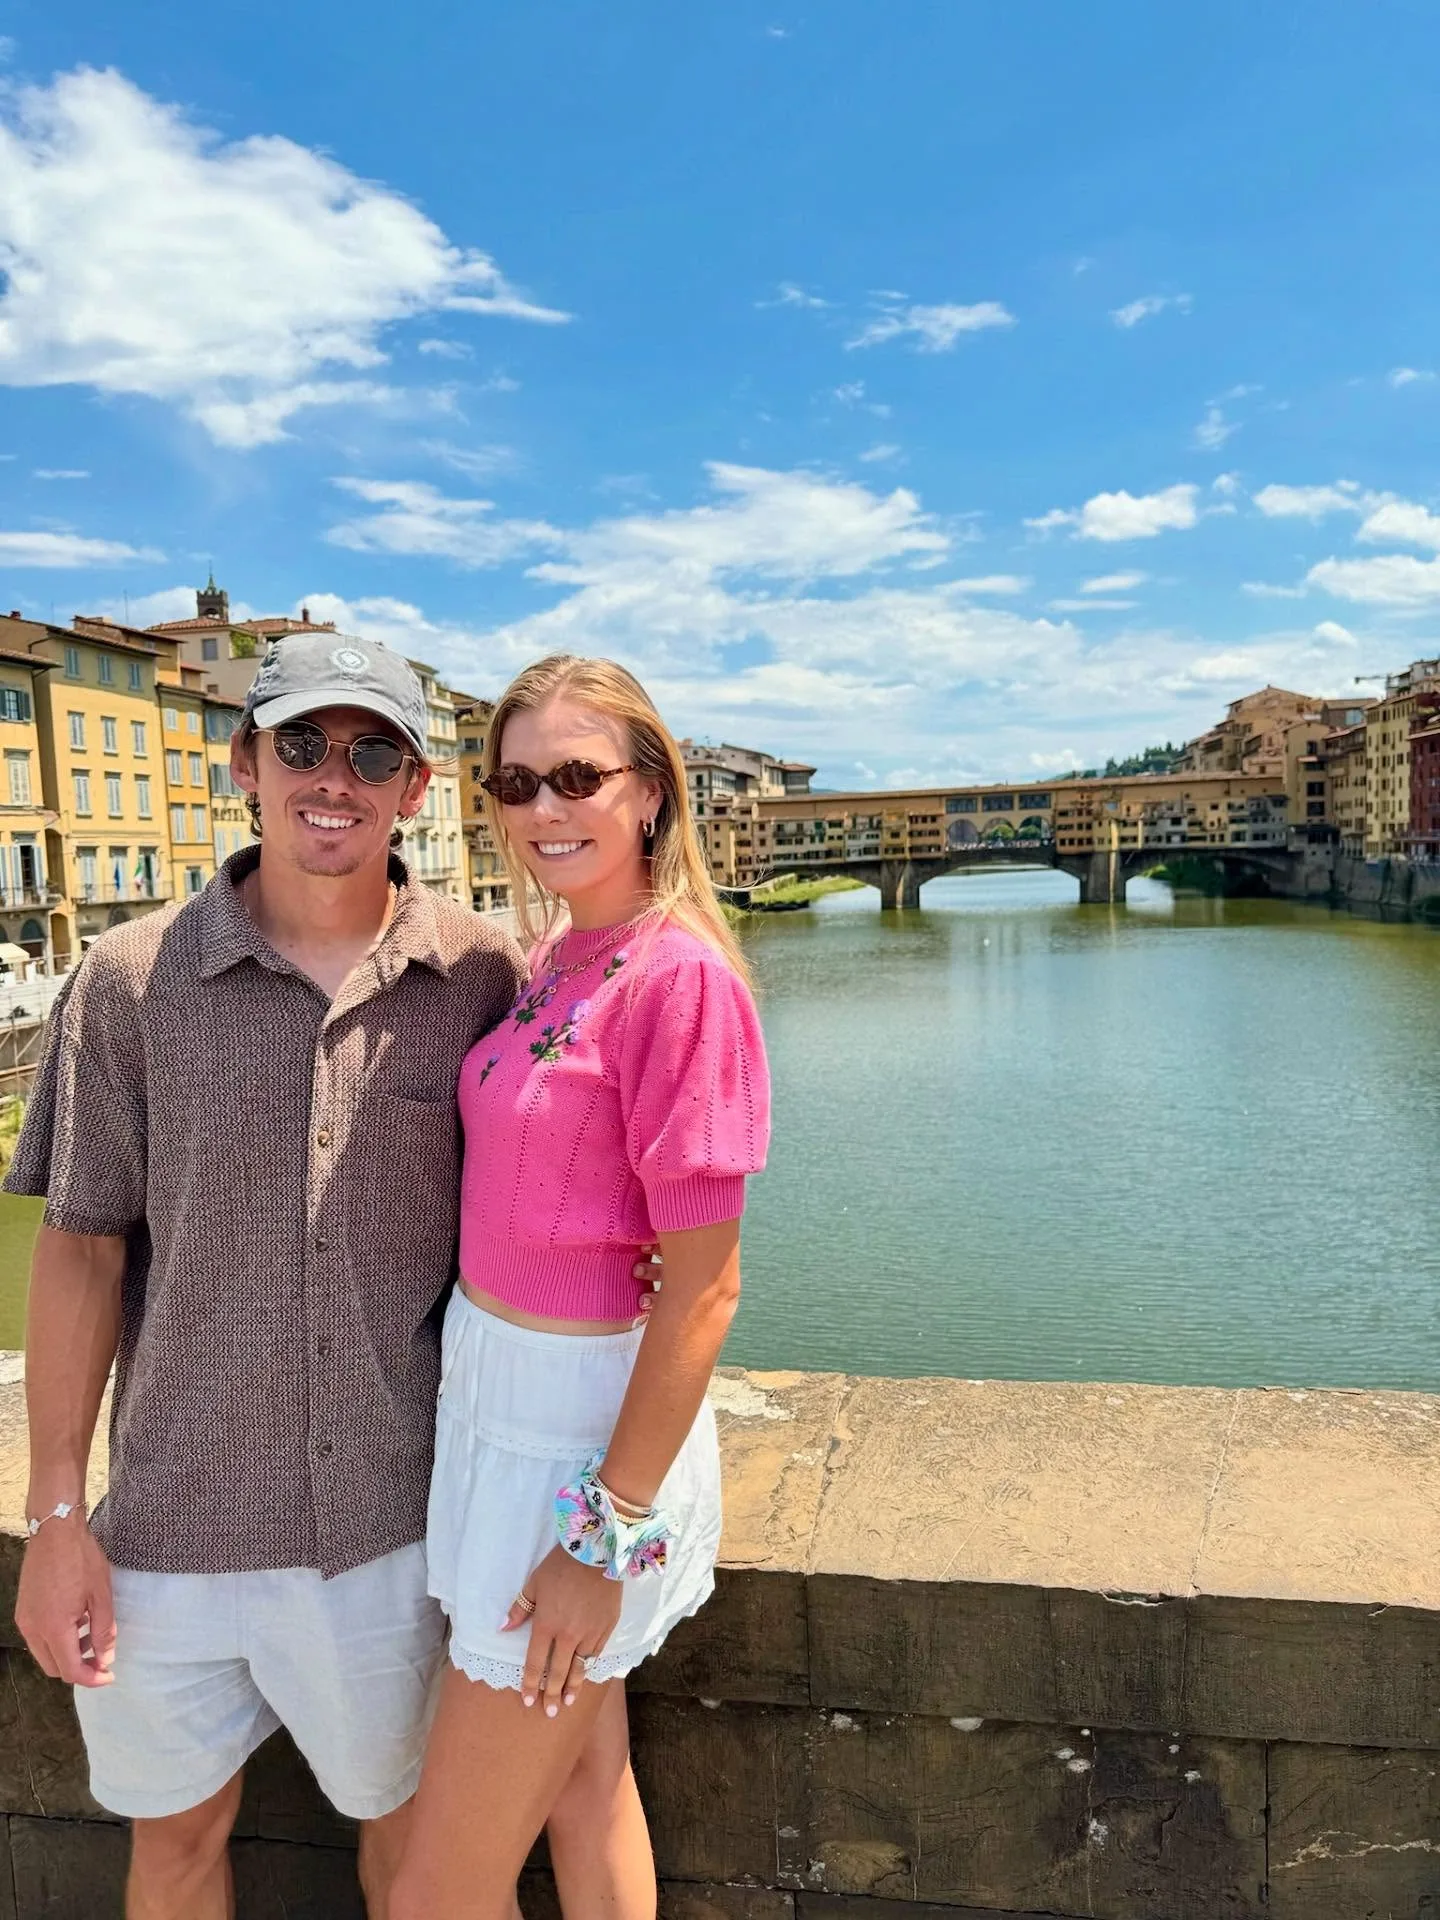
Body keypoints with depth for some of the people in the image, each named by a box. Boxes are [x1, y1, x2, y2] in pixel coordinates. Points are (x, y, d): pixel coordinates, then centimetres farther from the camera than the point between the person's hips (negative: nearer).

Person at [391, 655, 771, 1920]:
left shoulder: (680, 977, -21)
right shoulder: (557, 961, 4)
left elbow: (703, 1291, -20)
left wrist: (607, 1531, -16)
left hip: (587, 1423, -7)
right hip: (495, 1385, 8)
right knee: (584, 1787, 24)